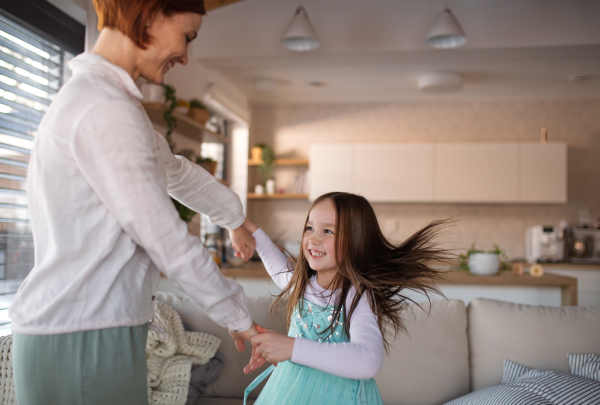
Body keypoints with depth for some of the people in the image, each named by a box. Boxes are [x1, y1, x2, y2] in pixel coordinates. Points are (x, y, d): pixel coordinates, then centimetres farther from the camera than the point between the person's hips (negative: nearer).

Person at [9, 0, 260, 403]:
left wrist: (236, 218, 38)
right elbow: (168, 241, -18)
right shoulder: (105, 112, -19)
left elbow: (176, 171, 26)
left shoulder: (91, 96, 14)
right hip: (84, 344, -9)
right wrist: (237, 316, -6)